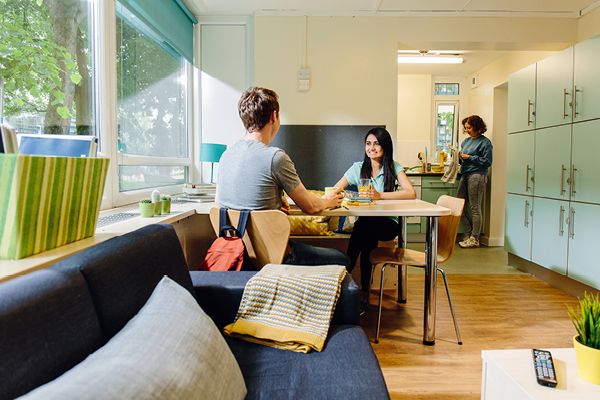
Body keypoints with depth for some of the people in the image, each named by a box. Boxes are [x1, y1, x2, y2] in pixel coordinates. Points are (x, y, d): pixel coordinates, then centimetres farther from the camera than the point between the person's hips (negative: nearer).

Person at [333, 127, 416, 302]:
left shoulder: (394, 168, 2)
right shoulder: (358, 168, 8)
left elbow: (411, 193, -15)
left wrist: (380, 195, -26)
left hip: (388, 223, -2)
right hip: (365, 221, 2)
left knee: (365, 225, -34)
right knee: (364, 225, -34)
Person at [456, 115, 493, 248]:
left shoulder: (485, 142, -5)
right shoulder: (466, 141, 17)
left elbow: (487, 162, -10)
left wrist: (469, 157, -13)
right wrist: (459, 157, 2)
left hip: (477, 176, -8)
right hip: (465, 175, 8)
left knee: (474, 208, -3)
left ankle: (475, 239, 5)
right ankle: (469, 233, 21)